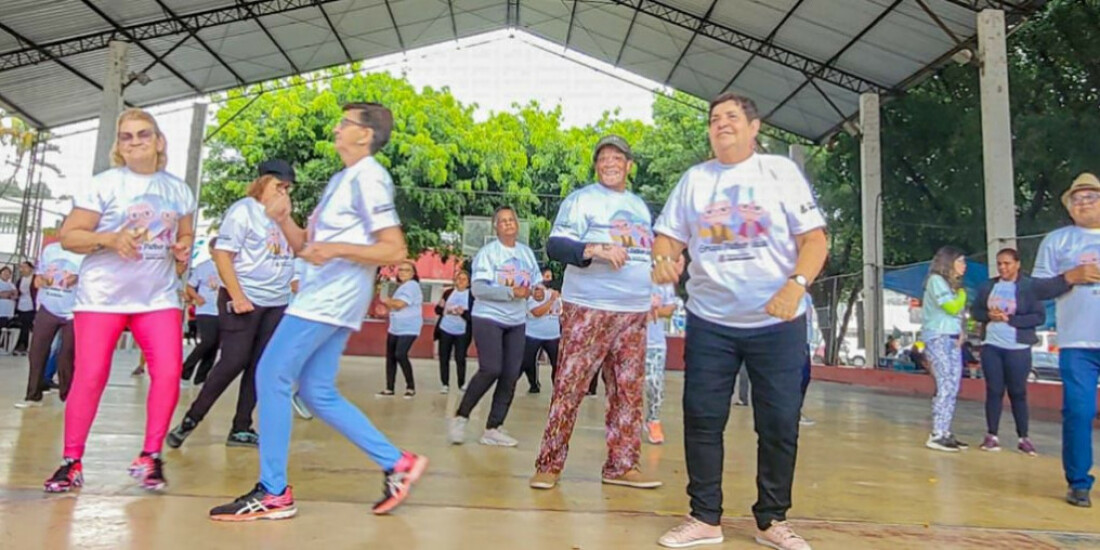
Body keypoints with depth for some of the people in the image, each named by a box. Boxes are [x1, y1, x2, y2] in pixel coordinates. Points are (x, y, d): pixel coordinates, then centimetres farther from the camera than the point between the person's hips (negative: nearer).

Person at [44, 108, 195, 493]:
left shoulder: (179, 190, 10)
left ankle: (150, 457, 6)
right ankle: (72, 461, 13)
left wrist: (183, 249, -3)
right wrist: (110, 239, -22)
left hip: (159, 296, 3)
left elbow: (185, 235, 20)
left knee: (169, 372, -9)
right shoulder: (103, 185, -3)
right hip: (102, 295, -3)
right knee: (89, 376, -4)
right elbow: (68, 236, -5)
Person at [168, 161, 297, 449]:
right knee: (233, 363, -8)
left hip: (276, 303, 7)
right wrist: (237, 296, -17)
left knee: (260, 367, 5)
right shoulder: (243, 210, -5)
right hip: (244, 299, -7)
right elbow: (222, 254, -12)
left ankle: (241, 429, 12)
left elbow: (295, 250, 22)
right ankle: (190, 420, 7)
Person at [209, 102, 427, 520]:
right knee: (317, 393, 9)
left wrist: (337, 249, -24)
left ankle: (274, 493, 1)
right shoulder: (340, 180, 21)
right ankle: (397, 464, 12)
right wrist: (283, 219, 2)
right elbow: (306, 245, 20)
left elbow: (394, 250, -17)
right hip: (322, 297, 10)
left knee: (271, 377, -7)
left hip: (332, 299, -10)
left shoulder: (369, 179, -9)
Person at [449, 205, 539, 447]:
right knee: (491, 370, -15)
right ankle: (460, 417, 4)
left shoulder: (527, 252, 9)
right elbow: (478, 289, -16)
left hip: (517, 321, 6)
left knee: (511, 375, 1)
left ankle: (492, 429, 10)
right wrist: (511, 292, -23)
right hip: (488, 317, -6)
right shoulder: (487, 252, -8)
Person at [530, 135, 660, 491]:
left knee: (629, 391, 8)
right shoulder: (582, 199, -1)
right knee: (570, 387, -5)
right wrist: (597, 250, -26)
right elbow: (555, 246, -11)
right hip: (589, 309, -6)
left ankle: (621, 465, 18)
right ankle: (549, 464, 5)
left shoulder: (640, 205, 19)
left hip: (635, 312, 6)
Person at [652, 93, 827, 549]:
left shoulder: (781, 171, 2)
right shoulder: (694, 178, 9)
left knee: (780, 422, 3)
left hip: (777, 322, -1)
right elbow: (669, 235, 9)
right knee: (702, 418, 2)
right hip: (709, 321, 2)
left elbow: (814, 238, -4)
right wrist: (663, 258, -16)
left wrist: (796, 285, -23)